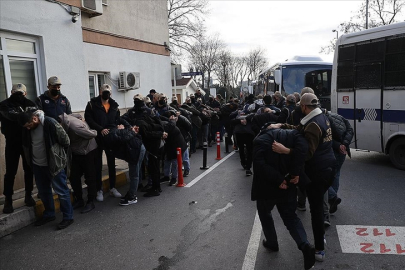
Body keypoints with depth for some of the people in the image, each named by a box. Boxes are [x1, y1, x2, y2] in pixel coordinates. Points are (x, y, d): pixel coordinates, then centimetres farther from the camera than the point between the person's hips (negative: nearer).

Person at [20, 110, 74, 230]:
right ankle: (49, 214, 36)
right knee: (43, 191, 18)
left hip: (54, 164, -7)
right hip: (37, 165, 7)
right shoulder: (28, 129, -2)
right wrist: (30, 160, 16)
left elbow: (65, 141, -15)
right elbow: (26, 145, 15)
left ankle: (68, 217, 14)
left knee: (61, 191, 1)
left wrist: (58, 153, 1)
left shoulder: (50, 123, -23)